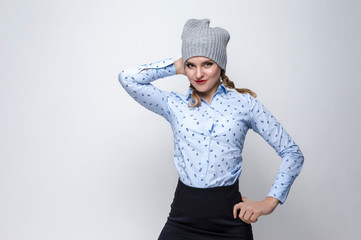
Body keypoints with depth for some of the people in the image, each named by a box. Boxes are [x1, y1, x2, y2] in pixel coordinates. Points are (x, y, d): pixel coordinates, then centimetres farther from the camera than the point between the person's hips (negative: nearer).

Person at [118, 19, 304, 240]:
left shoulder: (244, 103, 1)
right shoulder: (175, 105, 6)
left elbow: (292, 153, 3)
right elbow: (128, 78, -2)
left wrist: (270, 202, -5)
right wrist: (177, 66, 5)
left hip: (229, 220, -1)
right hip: (182, 220, 1)